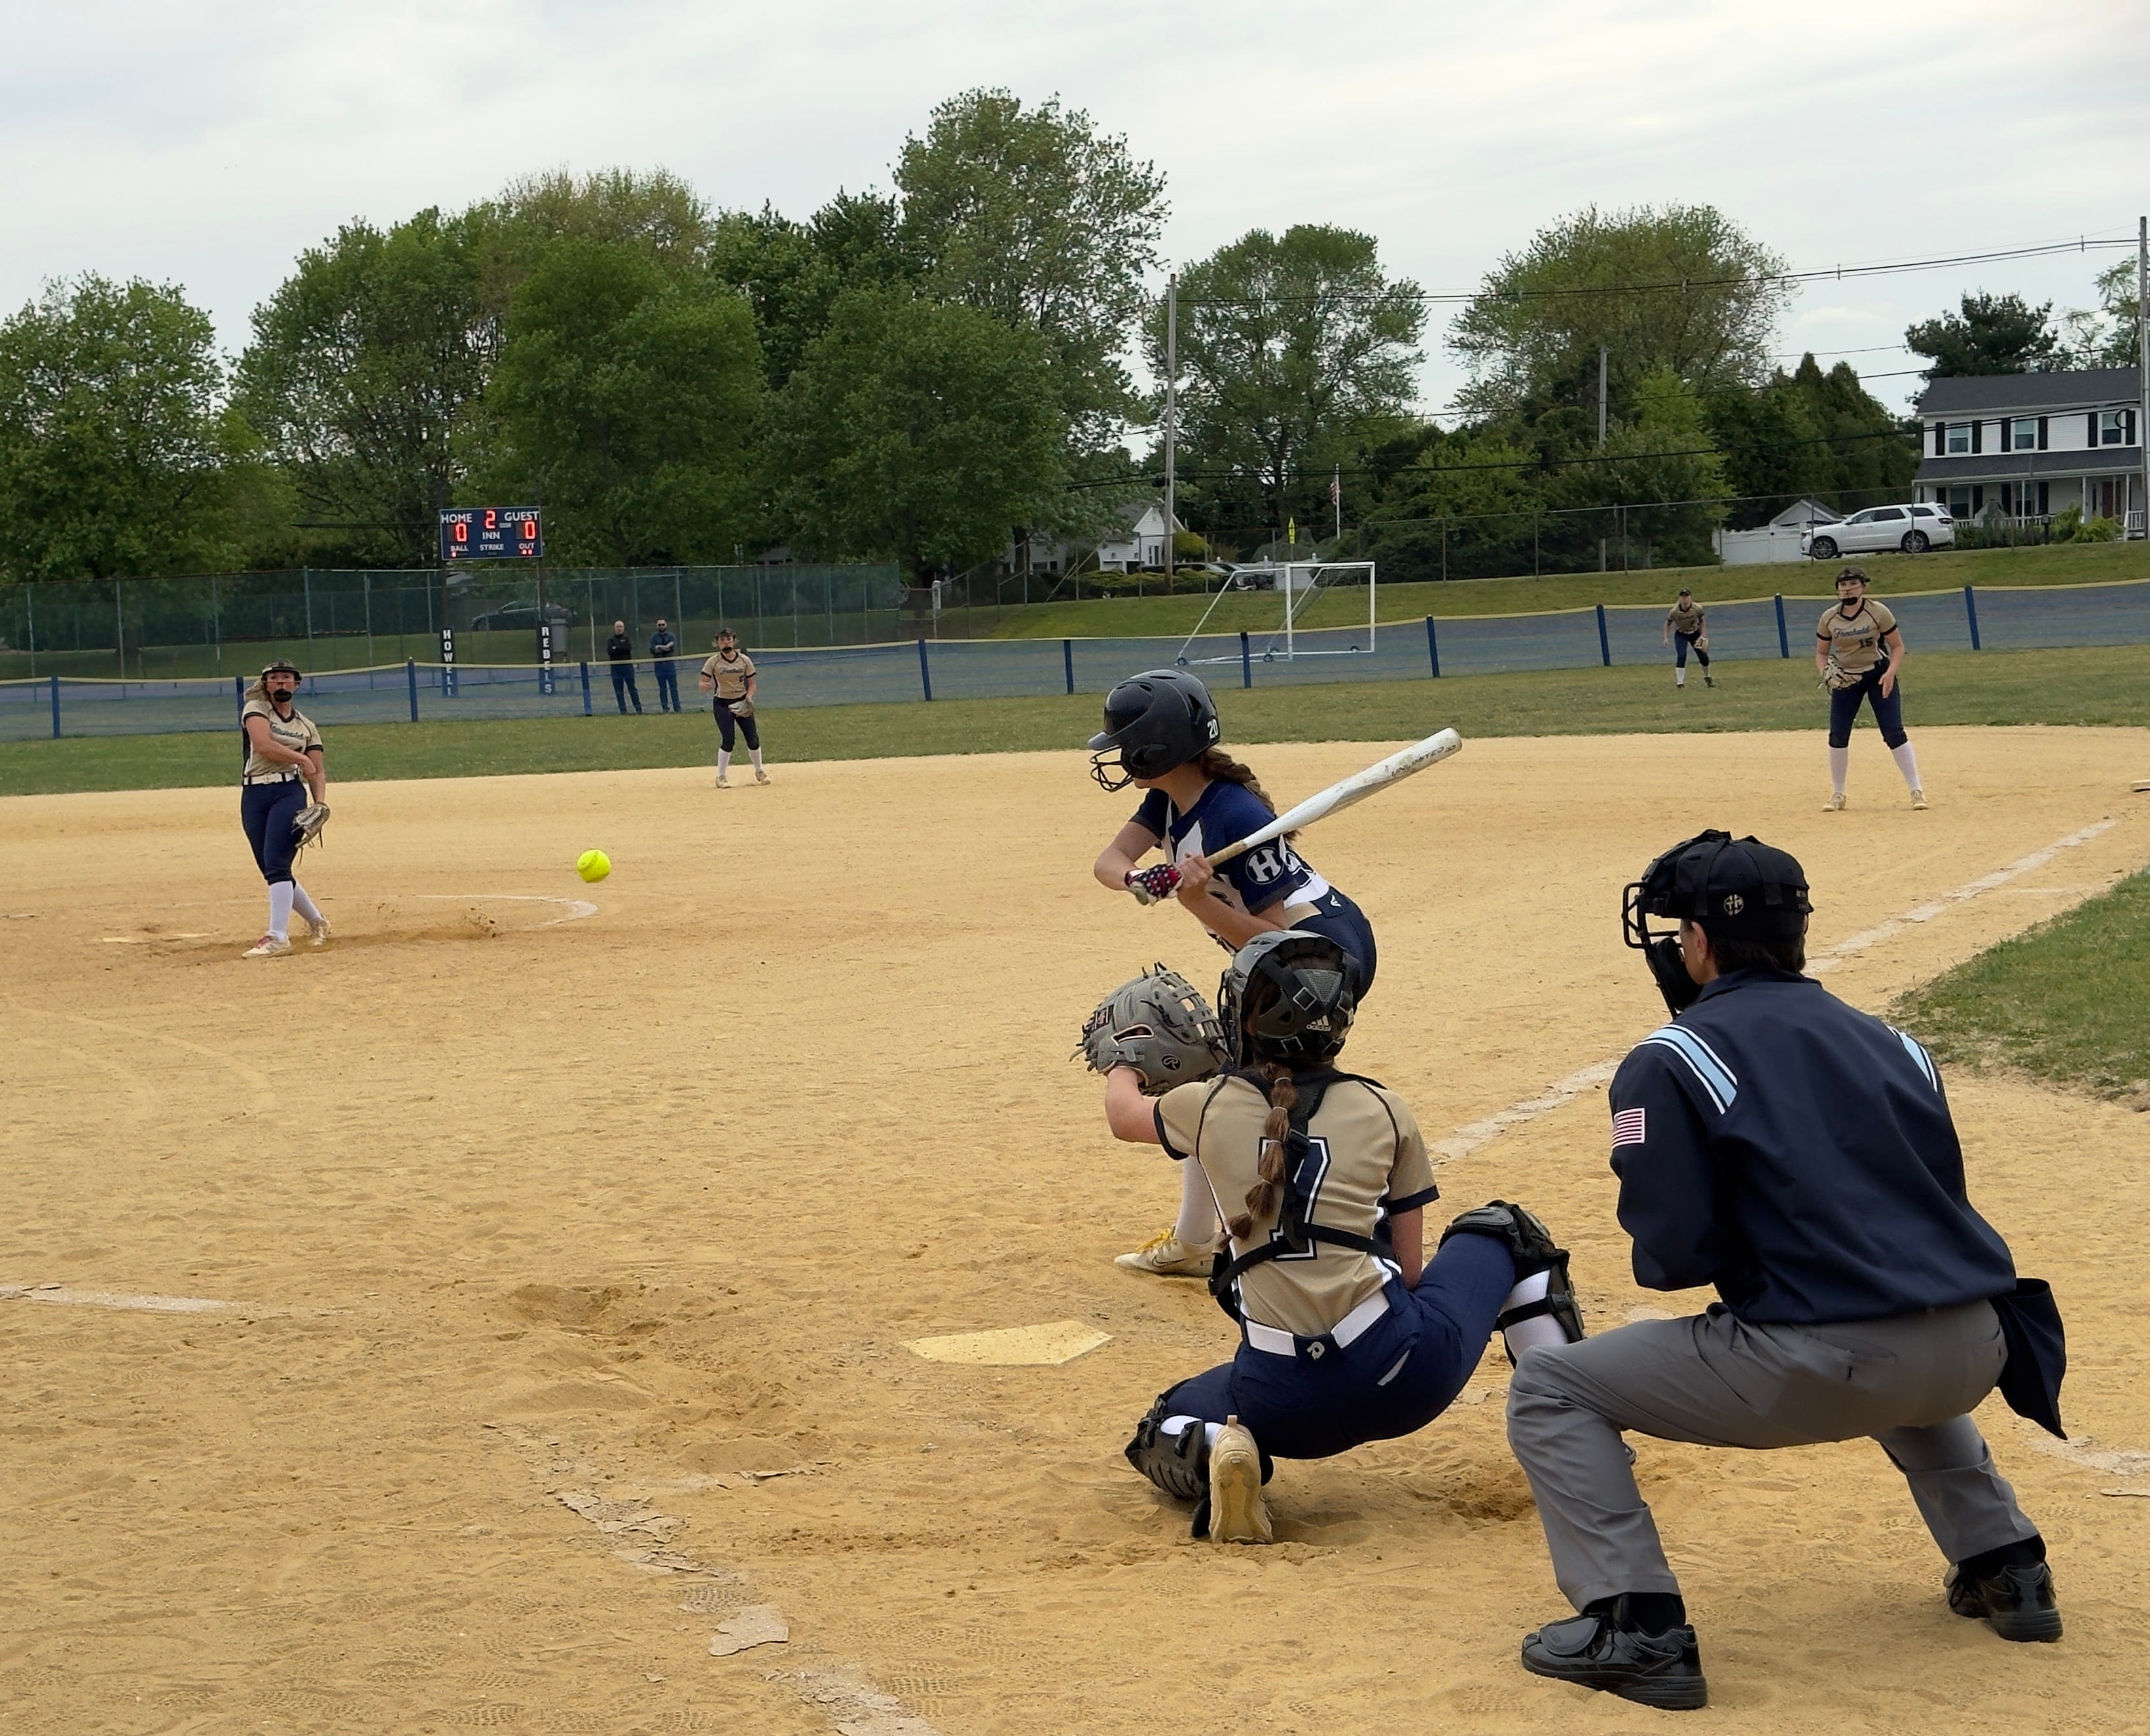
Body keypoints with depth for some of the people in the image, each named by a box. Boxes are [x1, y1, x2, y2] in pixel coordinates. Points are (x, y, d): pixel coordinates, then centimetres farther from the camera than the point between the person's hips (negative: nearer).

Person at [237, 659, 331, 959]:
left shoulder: (306, 726, 14)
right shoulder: (255, 709, 6)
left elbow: (317, 773, 12)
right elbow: (263, 745, -13)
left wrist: (320, 805, -5)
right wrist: (301, 758, -8)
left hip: (289, 793, -1)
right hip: (253, 796, 1)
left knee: (276, 864, -17)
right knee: (271, 870, 5)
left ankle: (278, 936, -20)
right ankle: (316, 921, 25)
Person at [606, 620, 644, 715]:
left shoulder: (627, 639, 10)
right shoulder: (610, 640, 12)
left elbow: (629, 648, -10)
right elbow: (609, 651, -5)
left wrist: (616, 649, -7)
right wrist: (622, 649, -10)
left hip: (627, 666, -2)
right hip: (615, 667, 2)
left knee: (632, 688, -2)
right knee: (619, 691, 0)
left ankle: (638, 709, 0)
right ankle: (623, 711, 3)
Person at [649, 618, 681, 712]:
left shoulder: (671, 636, 7)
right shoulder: (654, 637, 8)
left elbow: (673, 648, -9)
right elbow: (652, 650, -6)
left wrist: (660, 647, -10)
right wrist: (666, 648, -11)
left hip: (670, 663, -1)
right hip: (659, 664, 1)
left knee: (674, 687, -2)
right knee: (662, 688, 2)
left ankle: (677, 707, 0)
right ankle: (665, 708, 5)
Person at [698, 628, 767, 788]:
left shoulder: (744, 660, -1)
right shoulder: (713, 662, -7)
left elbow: (752, 683, 5)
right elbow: (702, 683, -11)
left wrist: (749, 697, -13)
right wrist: (704, 686, -35)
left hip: (742, 703, 3)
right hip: (722, 704, -3)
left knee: (753, 738, 1)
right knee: (727, 740, -12)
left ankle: (760, 771, 22)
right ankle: (721, 777, 1)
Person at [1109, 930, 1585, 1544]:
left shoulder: (1208, 1107, 7)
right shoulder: (1384, 1111, 6)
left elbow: (1122, 1114, 32)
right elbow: (1408, 1268, 9)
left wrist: (1122, 1065, 55)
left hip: (1286, 1402, 0)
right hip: (1404, 1374, 0)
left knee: (1164, 1431, 32)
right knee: (1504, 1230, 27)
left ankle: (1213, 1455, -5)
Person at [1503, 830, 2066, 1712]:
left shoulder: (1668, 1062, 0)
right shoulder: (1890, 1043, 19)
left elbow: (1673, 1252, -7)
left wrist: (1658, 1260, 16)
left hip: (1818, 1371, -6)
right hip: (1971, 1357, 7)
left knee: (1548, 1388, 9)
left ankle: (1636, 1627, -3)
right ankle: (2005, 1567, 34)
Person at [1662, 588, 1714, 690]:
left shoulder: (1697, 609, -21)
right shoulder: (1674, 612, -24)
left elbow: (1702, 621, -3)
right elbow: (1668, 624, -8)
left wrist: (1703, 636, -9)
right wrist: (1666, 638, -17)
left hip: (1695, 633, 2)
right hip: (1681, 635, -2)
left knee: (1703, 657, 5)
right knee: (1681, 656, -22)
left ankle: (1707, 677, 35)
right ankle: (1680, 682, -16)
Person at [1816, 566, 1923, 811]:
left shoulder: (1878, 612, -13)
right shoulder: (1829, 618, -4)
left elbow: (1898, 646, -7)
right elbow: (1821, 653, 7)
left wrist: (1890, 673, -23)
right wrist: (1825, 672, -14)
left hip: (1879, 675, -3)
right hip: (1845, 678, 3)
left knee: (1894, 733, -9)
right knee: (1837, 736, -1)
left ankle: (1916, 791, -4)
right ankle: (1837, 795, 13)